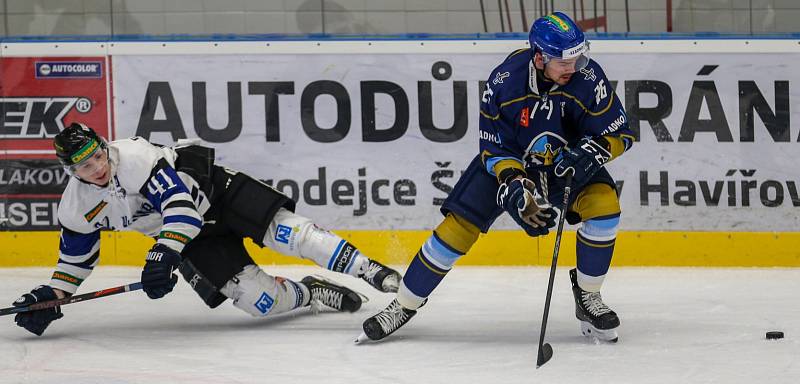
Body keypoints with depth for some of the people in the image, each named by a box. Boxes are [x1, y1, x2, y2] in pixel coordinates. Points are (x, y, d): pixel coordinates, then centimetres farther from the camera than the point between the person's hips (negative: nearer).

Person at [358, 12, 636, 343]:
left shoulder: (587, 77, -26)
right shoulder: (504, 81, -28)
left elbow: (619, 134, -16)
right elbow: (495, 149, -18)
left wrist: (587, 154, -35)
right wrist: (516, 188, -33)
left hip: (567, 160, 1)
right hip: (507, 158, -1)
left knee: (604, 203, -25)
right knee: (459, 226, -11)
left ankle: (587, 295, -4)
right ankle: (404, 306, 6)